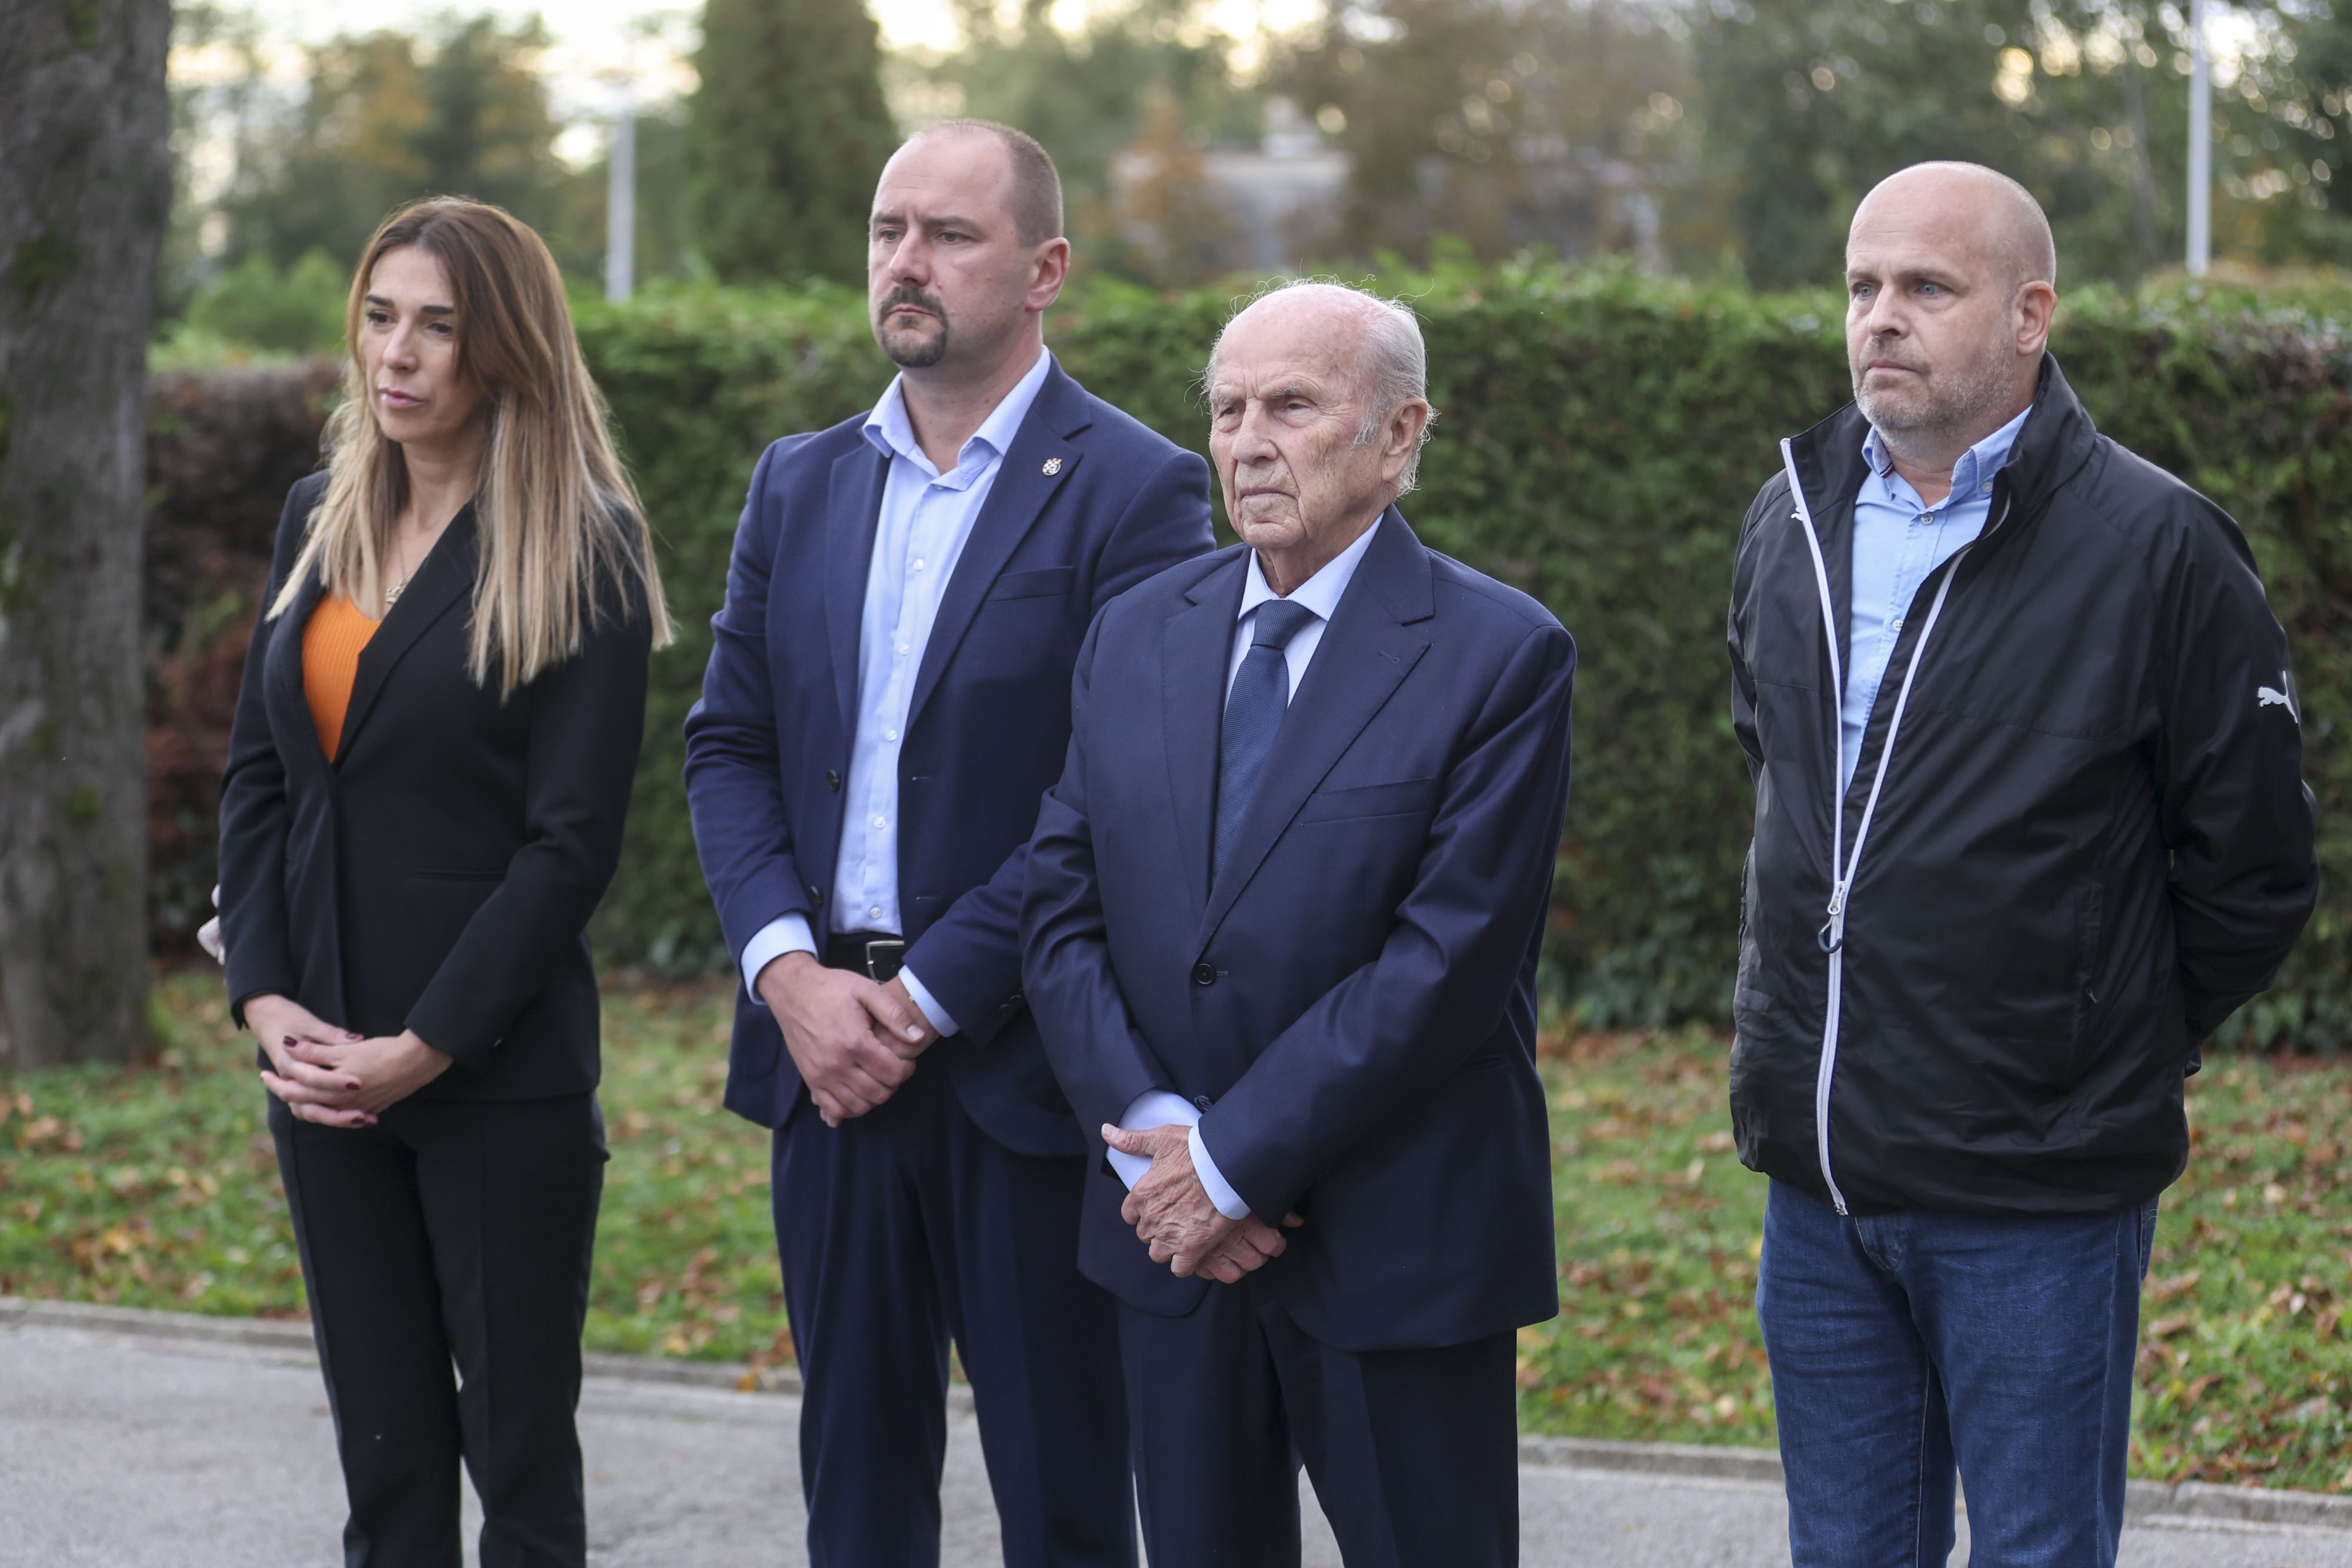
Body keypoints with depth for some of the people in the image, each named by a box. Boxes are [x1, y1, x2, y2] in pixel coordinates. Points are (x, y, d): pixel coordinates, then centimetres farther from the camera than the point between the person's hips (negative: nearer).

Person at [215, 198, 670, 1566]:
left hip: (500, 1079, -6)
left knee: (519, 1455, 2)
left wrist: (422, 1048, -15)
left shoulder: (580, 553, -8)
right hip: (325, 1069, 6)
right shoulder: (322, 522, 11)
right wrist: (267, 999, -2)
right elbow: (258, 774, 11)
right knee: (384, 1456, 10)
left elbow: (573, 839, -12)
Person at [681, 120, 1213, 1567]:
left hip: (1020, 1067, -5)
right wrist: (788, 973, -6)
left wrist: (926, 1001, -15)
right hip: (828, 1055, 6)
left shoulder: (1133, 493, -7)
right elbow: (729, 744, 10)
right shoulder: (801, 484, 12)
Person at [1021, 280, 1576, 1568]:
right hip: (1172, 1229, 5)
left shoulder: (1502, 657, -8)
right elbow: (1063, 908, 6)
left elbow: (1449, 961, -15)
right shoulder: (1136, 638, 9)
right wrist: (1154, 1131, -10)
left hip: (1396, 1253, -5)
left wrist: (1234, 1160, -15)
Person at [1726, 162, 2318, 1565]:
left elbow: (2252, 872, -5)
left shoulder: (2156, 546, -11)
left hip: (2036, 1196, -5)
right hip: (1818, 1172, 6)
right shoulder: (1792, 524, 8)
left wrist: (2113, 1056, 3)